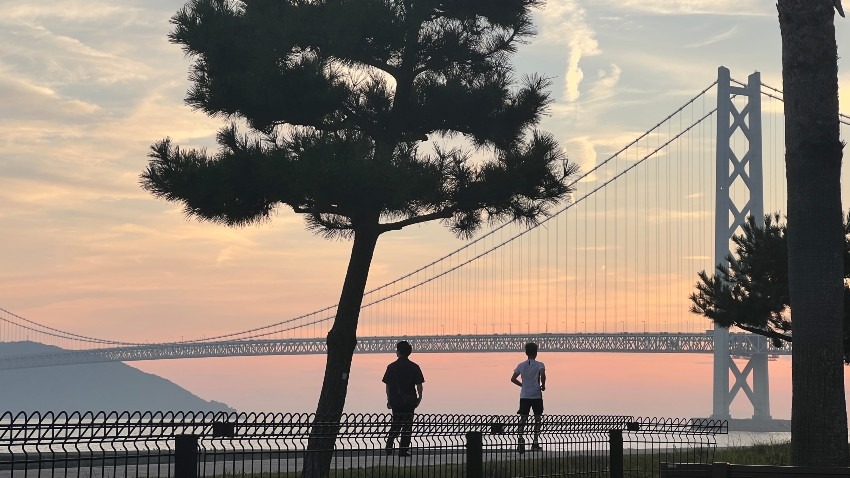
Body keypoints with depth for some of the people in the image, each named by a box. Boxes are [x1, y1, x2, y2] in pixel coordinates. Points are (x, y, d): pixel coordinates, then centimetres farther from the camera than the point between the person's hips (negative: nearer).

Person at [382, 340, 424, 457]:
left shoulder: (391, 367, -2)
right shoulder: (414, 367, -5)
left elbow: (388, 385, 2)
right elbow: (419, 385, -5)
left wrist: (389, 399, 12)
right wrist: (420, 397, 9)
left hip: (395, 400, 2)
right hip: (409, 400, -2)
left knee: (396, 423, 16)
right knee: (407, 425, 6)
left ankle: (389, 446, 6)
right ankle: (403, 450, 4)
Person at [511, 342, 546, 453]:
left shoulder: (521, 365, 5)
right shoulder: (540, 365, -5)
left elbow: (513, 379, 2)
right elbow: (543, 375, -24)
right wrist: (543, 385, -7)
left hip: (524, 396, 2)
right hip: (536, 396, -2)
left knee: (523, 419, 1)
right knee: (537, 419, 11)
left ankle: (521, 439, -22)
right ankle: (535, 442, 9)